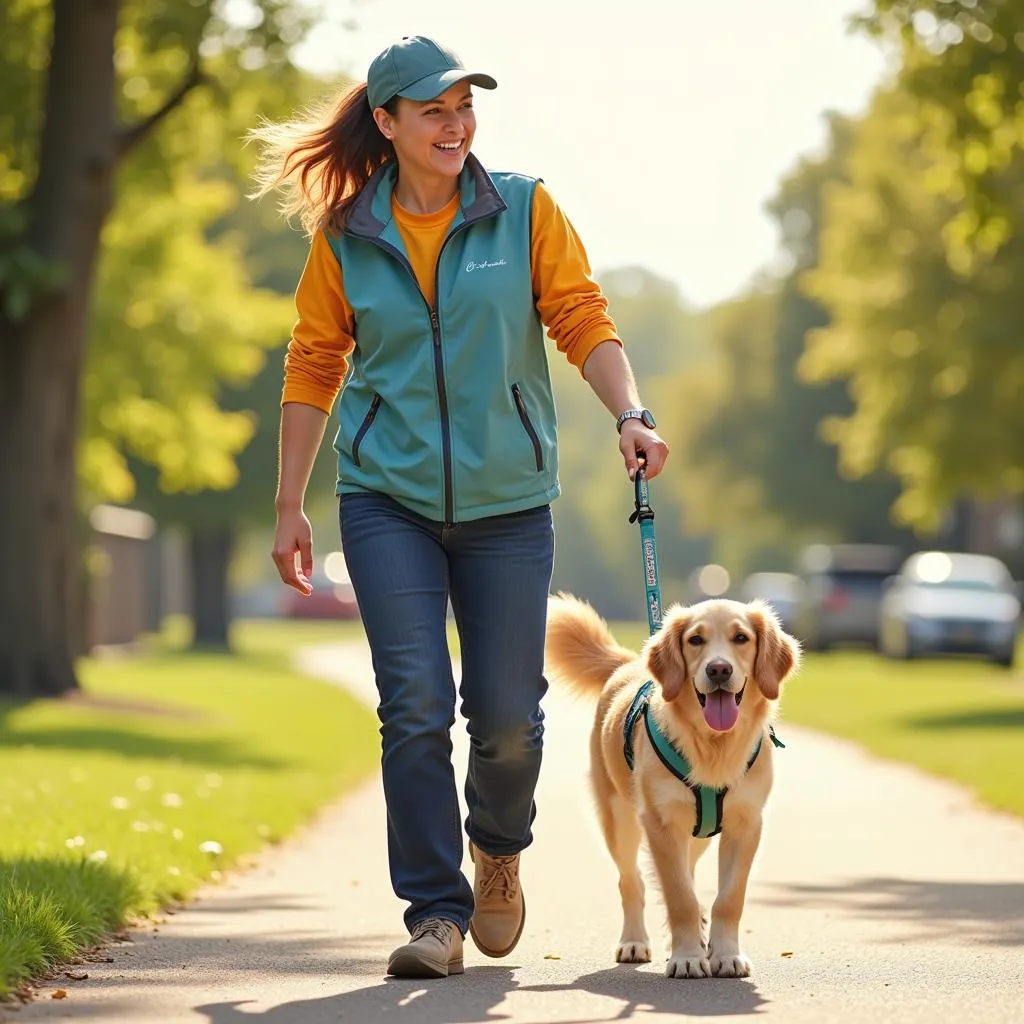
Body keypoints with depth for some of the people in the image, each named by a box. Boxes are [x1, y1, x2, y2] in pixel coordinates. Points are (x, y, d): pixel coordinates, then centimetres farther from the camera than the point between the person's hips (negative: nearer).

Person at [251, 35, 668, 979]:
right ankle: (436, 913, -2)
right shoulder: (345, 236, 3)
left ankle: (499, 849, 34)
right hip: (388, 501, 0)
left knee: (507, 713, 3)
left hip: (507, 501, 0)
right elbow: (313, 368, 9)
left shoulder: (525, 211, 0)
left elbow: (584, 320, -2)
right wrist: (290, 505, 7)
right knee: (416, 706, -10)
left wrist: (629, 413, -20)